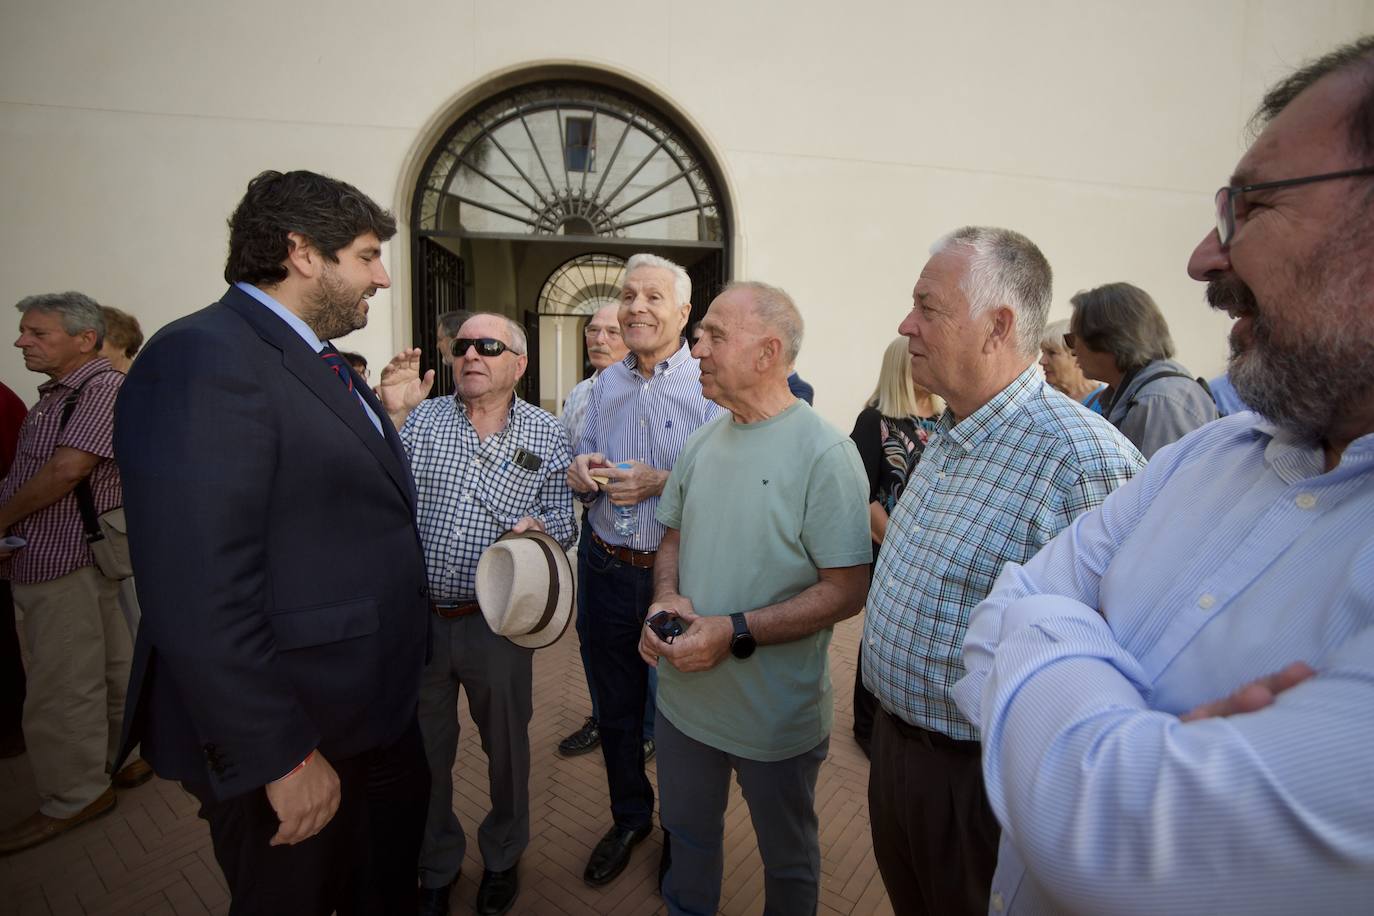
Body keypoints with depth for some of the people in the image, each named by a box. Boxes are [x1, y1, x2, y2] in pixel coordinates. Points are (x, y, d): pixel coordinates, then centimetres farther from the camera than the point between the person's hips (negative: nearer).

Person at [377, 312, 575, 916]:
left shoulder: (545, 435, -1)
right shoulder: (422, 418, 0)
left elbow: (562, 521, 2)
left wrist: (538, 529, -21)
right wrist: (392, 416, -19)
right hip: (419, 614, 1)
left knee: (506, 746, 17)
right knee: (425, 750, 18)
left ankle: (503, 856, 45)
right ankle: (437, 865, 45)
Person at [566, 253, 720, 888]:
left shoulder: (708, 387, -11)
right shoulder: (606, 384, 8)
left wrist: (661, 483, -25)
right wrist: (580, 472, -7)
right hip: (605, 567, 5)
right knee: (616, 706, 20)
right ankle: (629, 817, 45)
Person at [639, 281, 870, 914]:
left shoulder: (824, 453, -19)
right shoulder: (701, 444, 2)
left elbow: (847, 590, -20)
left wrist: (735, 633, -26)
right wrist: (665, 598, -9)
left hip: (776, 715, -5)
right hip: (684, 693, 6)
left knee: (787, 860, 22)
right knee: (686, 839, 27)